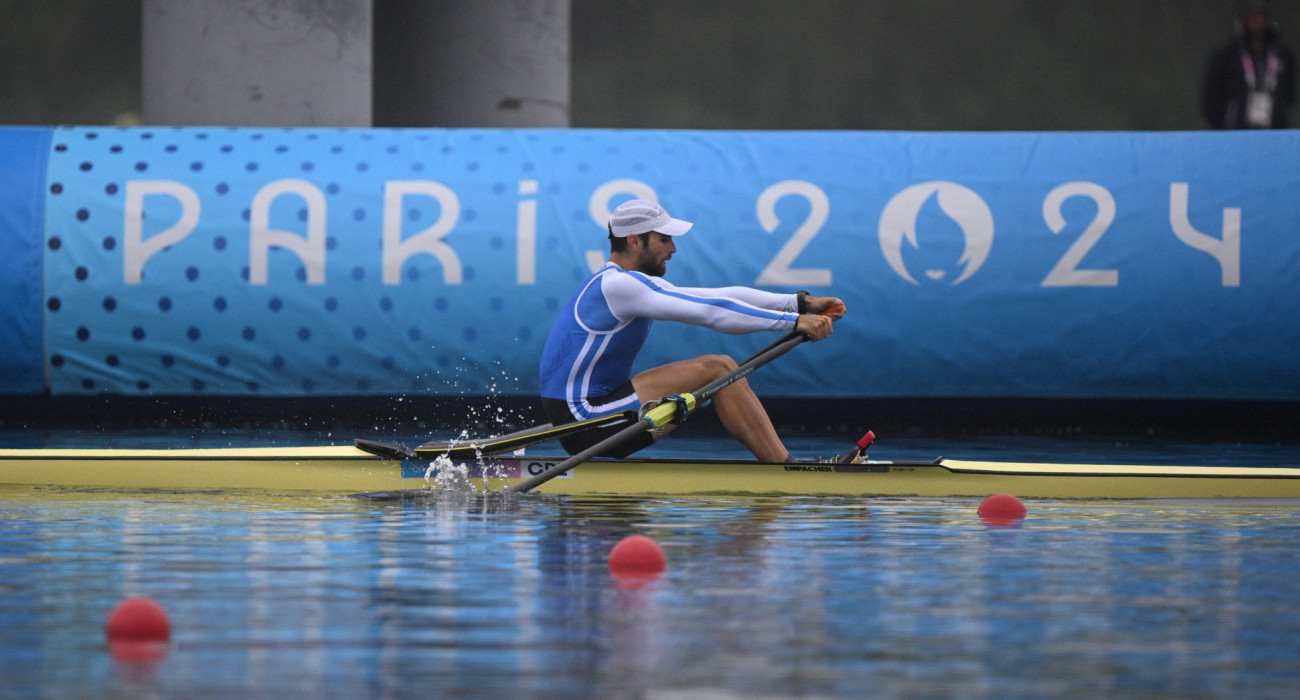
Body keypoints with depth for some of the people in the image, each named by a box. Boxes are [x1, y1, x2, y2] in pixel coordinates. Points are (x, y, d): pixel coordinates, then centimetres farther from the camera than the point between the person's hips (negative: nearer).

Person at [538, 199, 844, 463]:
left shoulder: (638, 284, 17)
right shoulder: (616, 286, -16)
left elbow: (721, 296, 12)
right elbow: (712, 312, -20)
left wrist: (801, 303, 5)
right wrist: (794, 322, -20)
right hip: (584, 422, -11)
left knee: (724, 368, 9)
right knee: (716, 370, -13)